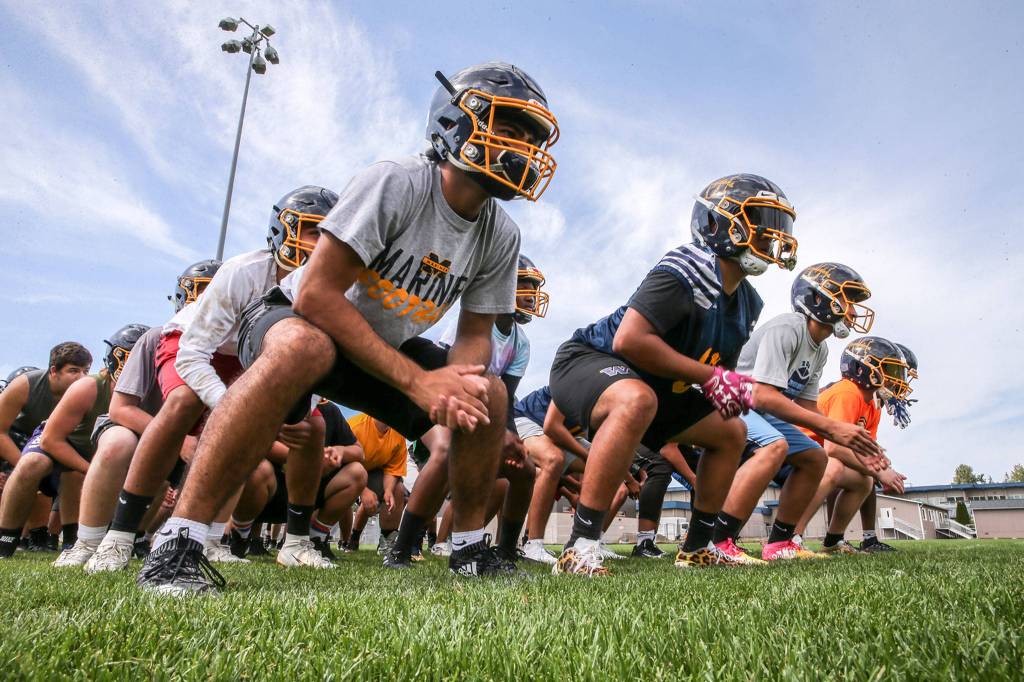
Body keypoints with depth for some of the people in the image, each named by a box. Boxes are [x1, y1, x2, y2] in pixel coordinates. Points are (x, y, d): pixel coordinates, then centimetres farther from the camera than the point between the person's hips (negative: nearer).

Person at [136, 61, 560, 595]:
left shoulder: (500, 238, -6)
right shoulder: (396, 183, -26)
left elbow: (475, 334, -1)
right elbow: (317, 294, -29)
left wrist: (457, 381, -26)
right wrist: (416, 381, -32)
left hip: (385, 350, 6)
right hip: (297, 319, -6)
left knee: (488, 395, -10)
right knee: (302, 347, -40)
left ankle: (470, 546, 7)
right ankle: (176, 548, -33)